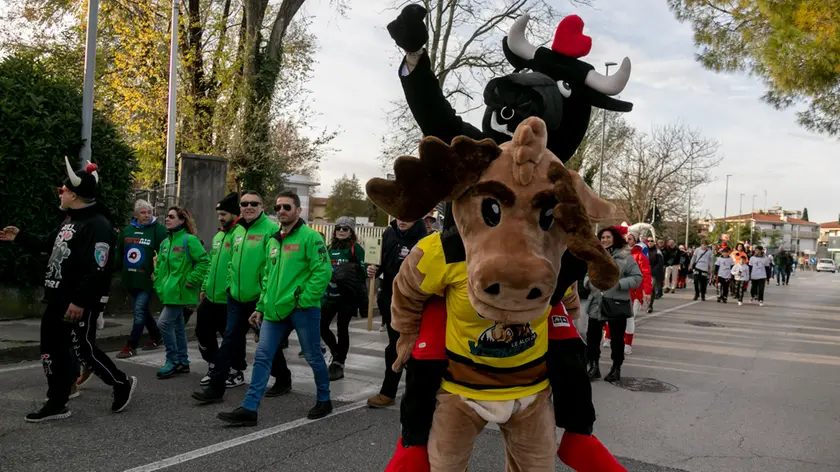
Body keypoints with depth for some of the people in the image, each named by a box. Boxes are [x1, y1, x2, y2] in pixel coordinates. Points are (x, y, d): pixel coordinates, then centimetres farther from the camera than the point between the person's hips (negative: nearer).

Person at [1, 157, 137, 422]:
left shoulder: (97, 225, -19)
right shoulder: (70, 220, 14)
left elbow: (97, 270, -26)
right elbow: (48, 245, 31)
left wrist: (79, 302, -28)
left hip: (79, 305, -10)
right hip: (58, 301, 10)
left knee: (84, 350, -1)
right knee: (52, 350, 12)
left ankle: (122, 385, 19)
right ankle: (56, 405, 21)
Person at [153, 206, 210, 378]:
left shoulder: (189, 240, -12)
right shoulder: (166, 242, 13)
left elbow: (204, 261, -18)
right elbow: (159, 265, 22)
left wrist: (191, 280, -17)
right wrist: (159, 285, 13)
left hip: (180, 291, -8)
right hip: (169, 291, 8)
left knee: (164, 323, -12)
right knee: (178, 325, 13)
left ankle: (173, 361, 0)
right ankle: (182, 362, 21)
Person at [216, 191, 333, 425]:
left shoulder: (309, 236, -8)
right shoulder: (272, 241, 15)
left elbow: (323, 270, -15)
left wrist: (306, 300, -17)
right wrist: (261, 306, 16)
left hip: (302, 309, -6)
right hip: (275, 310, 7)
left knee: (313, 357, 7)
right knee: (262, 357, 2)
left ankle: (324, 401, 26)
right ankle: (249, 409, 4)